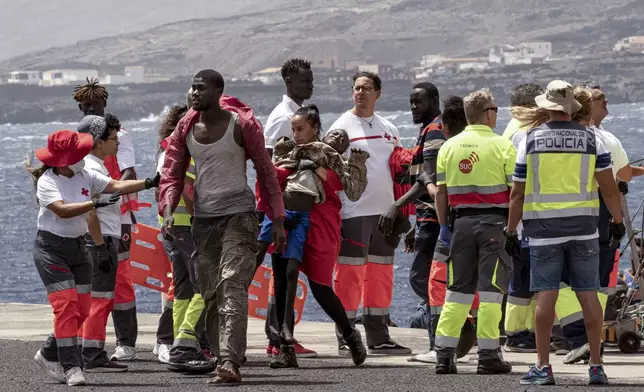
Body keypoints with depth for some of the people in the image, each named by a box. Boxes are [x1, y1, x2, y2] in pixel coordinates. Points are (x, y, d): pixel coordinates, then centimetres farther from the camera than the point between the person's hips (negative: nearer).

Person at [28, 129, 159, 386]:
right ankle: (70, 367, -13)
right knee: (66, 305, -15)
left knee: (81, 310, 4)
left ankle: (49, 355, 23)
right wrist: (96, 203, -34)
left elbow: (116, 186, 1)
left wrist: (149, 183, -9)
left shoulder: (85, 176, 4)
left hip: (78, 248, 7)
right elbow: (63, 210, -26)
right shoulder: (47, 182, -14)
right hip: (51, 248, -7)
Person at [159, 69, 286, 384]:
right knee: (210, 295, 6)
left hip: (239, 215, -5)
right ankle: (222, 359, 15)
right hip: (203, 218, 5)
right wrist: (168, 211, -13)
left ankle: (230, 362, -27)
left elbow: (266, 171, -2)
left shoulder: (242, 124, -7)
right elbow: (172, 173, 6)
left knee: (232, 287, -18)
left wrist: (277, 221, -3)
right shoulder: (185, 129, 6)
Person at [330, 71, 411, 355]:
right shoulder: (342, 127, -2)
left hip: (384, 211, 6)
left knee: (381, 275, 9)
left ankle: (379, 339, 15)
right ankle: (345, 339, -3)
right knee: (349, 275, -6)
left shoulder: (389, 129, 14)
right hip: (353, 212, -6)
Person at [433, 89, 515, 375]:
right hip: (494, 221, -4)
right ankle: (488, 356, -2)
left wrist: (443, 225, 15)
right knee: (490, 290, 0)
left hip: (462, 220, 4)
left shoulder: (449, 147, 6)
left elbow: (441, 191, 8)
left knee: (457, 290, 10)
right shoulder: (502, 146, -5)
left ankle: (444, 353, 7)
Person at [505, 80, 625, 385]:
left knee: (545, 295, -2)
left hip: (543, 228, -1)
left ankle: (543, 366, -3)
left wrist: (510, 231, 8)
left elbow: (517, 193, 1)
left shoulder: (531, 140, 1)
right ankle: (596, 366, 5)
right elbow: (609, 187, -2)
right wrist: (617, 221, 10)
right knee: (588, 294, 4)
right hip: (583, 226, 1)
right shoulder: (590, 138, 2)